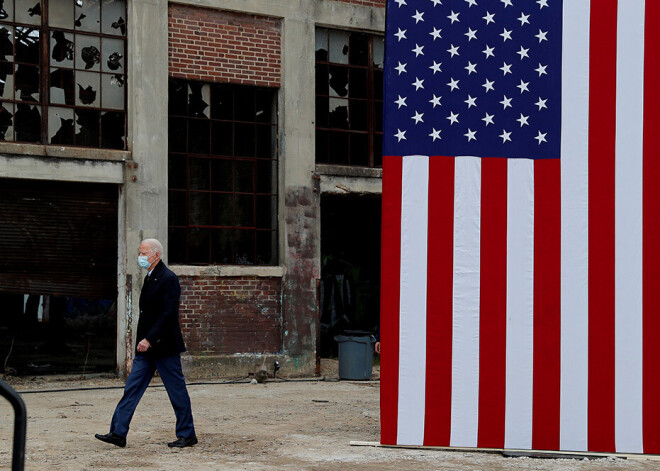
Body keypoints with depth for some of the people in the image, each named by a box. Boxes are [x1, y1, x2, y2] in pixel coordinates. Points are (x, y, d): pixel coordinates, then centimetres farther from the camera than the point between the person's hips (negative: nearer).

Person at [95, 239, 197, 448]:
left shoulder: (168, 279, -15)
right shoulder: (150, 278, 15)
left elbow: (168, 314, -22)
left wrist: (149, 339, -24)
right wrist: (144, 340, 19)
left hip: (164, 347, -9)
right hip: (147, 347, 9)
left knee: (177, 391, 1)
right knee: (132, 388, 5)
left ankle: (187, 435, 11)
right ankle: (118, 433, 5)